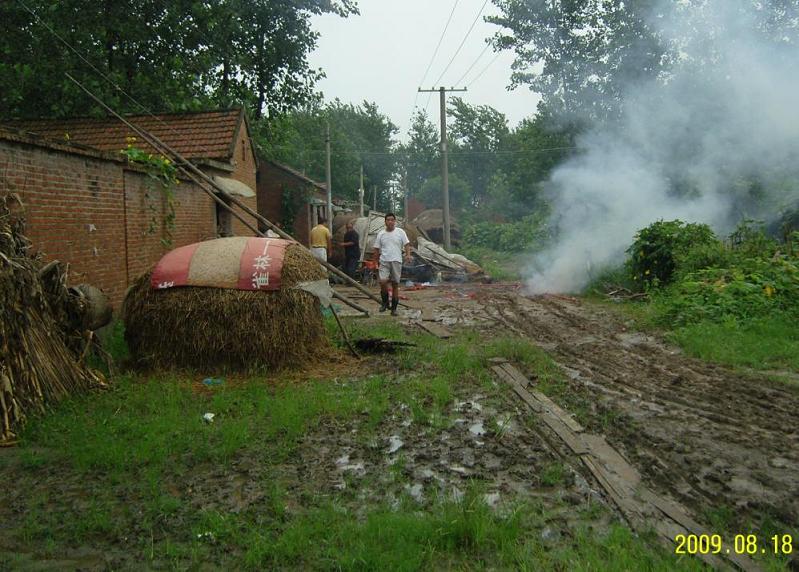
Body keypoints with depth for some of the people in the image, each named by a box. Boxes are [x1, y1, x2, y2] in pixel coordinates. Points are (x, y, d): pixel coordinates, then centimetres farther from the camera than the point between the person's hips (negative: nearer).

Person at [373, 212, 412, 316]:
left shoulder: (400, 232, 3)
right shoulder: (381, 234, 8)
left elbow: (407, 244, -2)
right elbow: (377, 249, 12)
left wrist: (408, 255, -19)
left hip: (396, 261, -1)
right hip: (384, 261, 1)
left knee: (395, 285, 3)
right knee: (383, 282, -17)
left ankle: (394, 308, 11)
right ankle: (385, 302, 6)